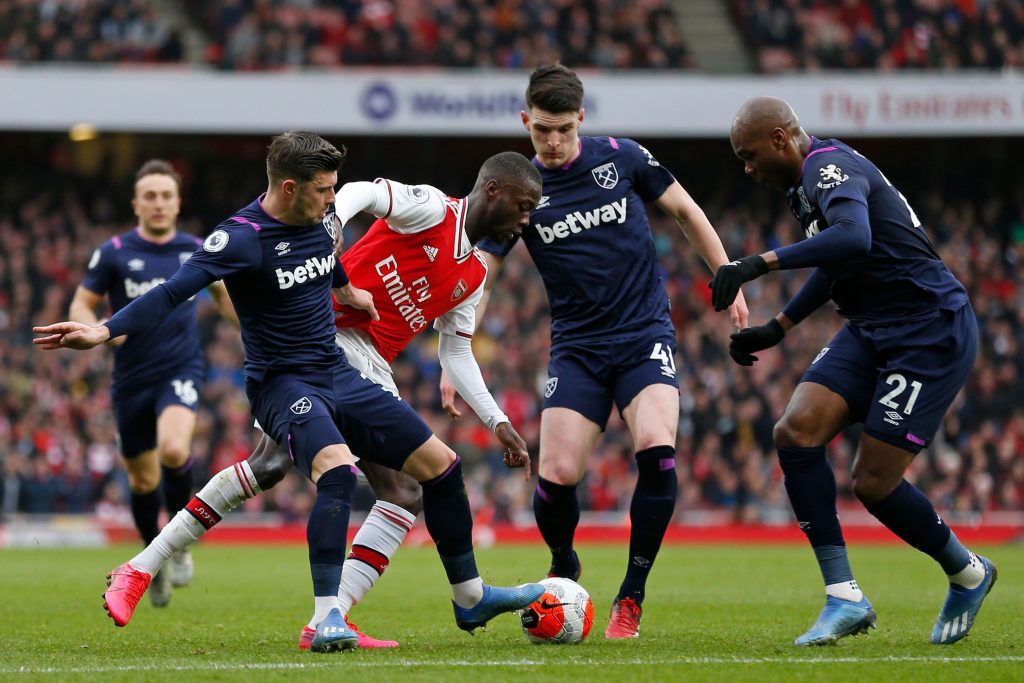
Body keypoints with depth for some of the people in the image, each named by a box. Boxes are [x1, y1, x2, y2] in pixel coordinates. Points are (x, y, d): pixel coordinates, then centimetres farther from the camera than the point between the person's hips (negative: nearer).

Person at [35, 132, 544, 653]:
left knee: (441, 466, 6)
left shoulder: (322, 220, 2)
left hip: (339, 375, 8)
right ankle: (327, 620, -33)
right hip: (283, 382, -8)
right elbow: (174, 291, -29)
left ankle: (471, 599, 24)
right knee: (337, 469, -35)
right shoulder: (243, 237, -20)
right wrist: (104, 331, -41)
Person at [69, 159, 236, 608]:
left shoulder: (197, 251, 3)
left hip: (181, 369, -1)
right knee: (142, 478, 10)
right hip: (132, 377, 1)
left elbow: (222, 295, 21)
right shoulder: (114, 253, -2)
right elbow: (80, 307, 1)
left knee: (173, 449, -29)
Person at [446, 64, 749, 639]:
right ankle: (563, 570, 21)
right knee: (557, 474, -13)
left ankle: (632, 597, -11)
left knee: (657, 450, -25)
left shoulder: (622, 158, -2)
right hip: (577, 347, 1)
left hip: (645, 334, -1)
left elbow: (686, 211, 11)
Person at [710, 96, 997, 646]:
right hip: (872, 331, 9)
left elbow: (852, 240, -39)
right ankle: (844, 598, -9)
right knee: (796, 432, -11)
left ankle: (968, 574, 19)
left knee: (873, 483, -8)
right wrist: (776, 329, 27)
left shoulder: (829, 167, -18)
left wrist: (761, 263, -40)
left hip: (932, 333, -9)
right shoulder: (808, 185, 14)